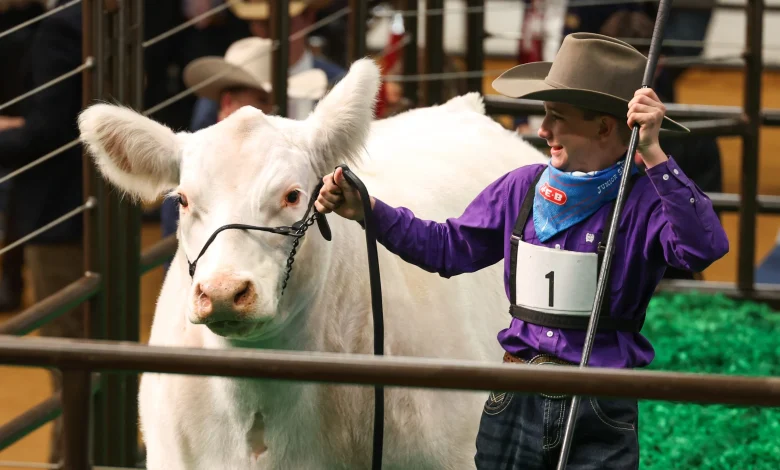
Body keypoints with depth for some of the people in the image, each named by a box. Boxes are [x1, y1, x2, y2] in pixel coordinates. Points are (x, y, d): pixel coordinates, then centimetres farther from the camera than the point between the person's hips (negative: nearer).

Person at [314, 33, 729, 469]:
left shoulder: (643, 200, -13)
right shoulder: (522, 188, 4)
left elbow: (705, 247, -32)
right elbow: (451, 246, 14)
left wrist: (653, 156, -37)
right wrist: (368, 211, 6)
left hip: (600, 418, -5)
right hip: (515, 406, 5)